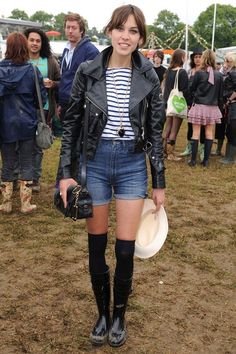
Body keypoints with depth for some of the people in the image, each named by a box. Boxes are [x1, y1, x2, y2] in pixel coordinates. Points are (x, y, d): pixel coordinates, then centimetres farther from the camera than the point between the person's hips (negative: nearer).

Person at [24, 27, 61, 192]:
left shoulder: (50, 61, 5)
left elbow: (61, 82, 7)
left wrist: (52, 84, -12)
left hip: (43, 109, 1)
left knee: (37, 146, 8)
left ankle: (35, 179, 18)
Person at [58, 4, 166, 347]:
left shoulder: (148, 77, -2)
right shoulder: (88, 71, -3)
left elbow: (155, 131, 3)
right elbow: (72, 123, 2)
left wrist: (159, 182, 3)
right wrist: (66, 172, -3)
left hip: (133, 164, 0)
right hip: (95, 162, 0)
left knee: (125, 249, 2)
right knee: (97, 246, 9)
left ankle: (120, 315, 27)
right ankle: (102, 314, 30)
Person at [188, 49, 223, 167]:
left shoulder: (199, 73, -10)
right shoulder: (219, 75, 0)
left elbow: (192, 89, 1)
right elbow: (220, 93, 7)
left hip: (199, 106, -3)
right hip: (213, 107, 3)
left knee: (196, 133, 3)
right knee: (209, 133, 9)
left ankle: (193, 160, 6)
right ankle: (206, 160, 12)